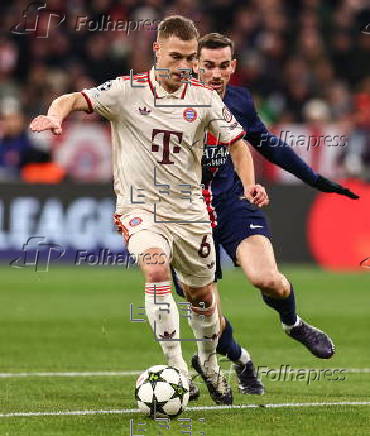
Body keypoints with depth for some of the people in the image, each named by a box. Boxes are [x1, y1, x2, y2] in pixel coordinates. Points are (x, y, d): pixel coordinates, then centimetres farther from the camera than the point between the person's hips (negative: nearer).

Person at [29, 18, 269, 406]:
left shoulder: (204, 98, 0)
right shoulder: (127, 91, -8)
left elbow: (236, 142, 9)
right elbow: (73, 100, -15)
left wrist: (249, 185, -7)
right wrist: (56, 114, -39)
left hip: (189, 210, 4)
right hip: (140, 207, -3)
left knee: (201, 294, 14)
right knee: (156, 269, -31)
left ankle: (209, 366, 41)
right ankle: (176, 368, -28)